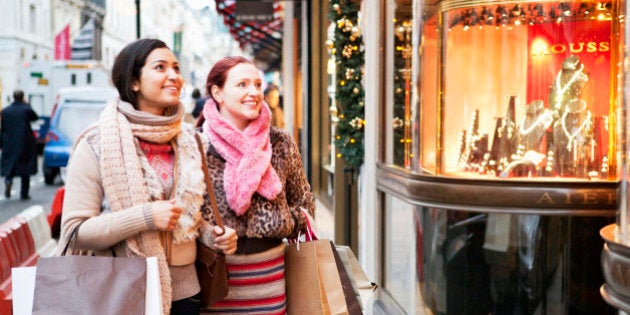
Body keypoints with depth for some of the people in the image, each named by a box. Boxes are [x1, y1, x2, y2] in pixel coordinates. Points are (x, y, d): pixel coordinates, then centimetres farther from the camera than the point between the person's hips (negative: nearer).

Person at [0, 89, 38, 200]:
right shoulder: (26, 109, -9)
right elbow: (35, 117, 12)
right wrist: (27, 105, 14)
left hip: (9, 144, 2)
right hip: (25, 144, -2)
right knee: (25, 169, 6)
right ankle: (24, 194, 8)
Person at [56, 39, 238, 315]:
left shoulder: (187, 140, 6)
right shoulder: (97, 144, -10)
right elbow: (74, 232, -13)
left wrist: (212, 235, -3)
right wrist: (145, 217, -23)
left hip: (184, 291, 5)